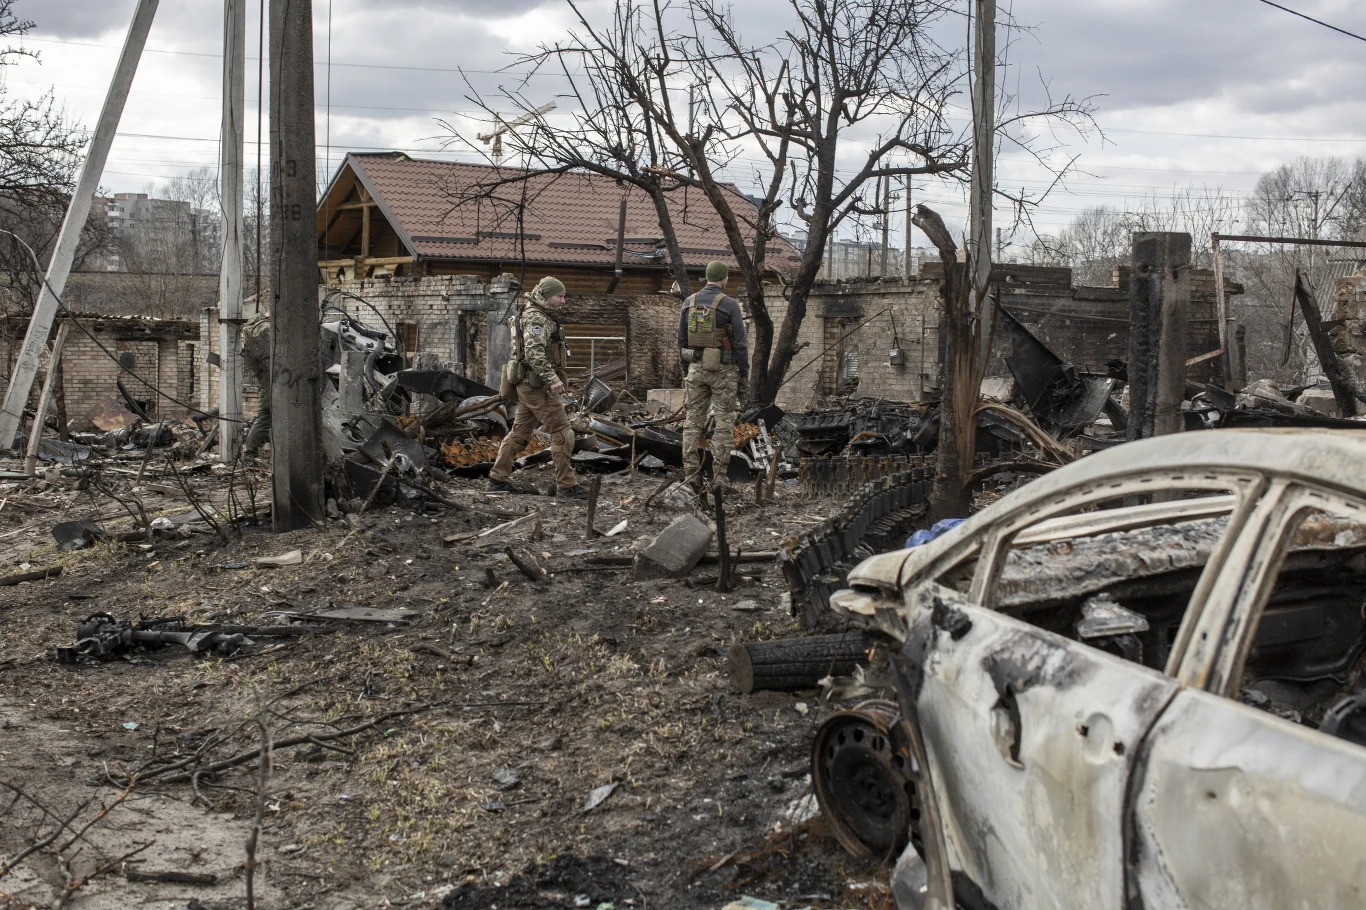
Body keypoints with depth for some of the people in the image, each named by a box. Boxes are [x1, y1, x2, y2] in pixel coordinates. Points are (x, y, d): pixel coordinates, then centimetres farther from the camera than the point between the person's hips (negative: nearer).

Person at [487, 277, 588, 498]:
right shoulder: (536, 318, -15)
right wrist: (552, 378, -34)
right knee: (562, 432, -8)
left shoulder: (541, 317, 18)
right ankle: (566, 485, -6)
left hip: (528, 385, 11)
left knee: (520, 432, 13)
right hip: (537, 384, -11)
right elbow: (534, 352, -28)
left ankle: (497, 479, 17)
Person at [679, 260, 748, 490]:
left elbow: (682, 340, 8)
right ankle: (718, 478, -1)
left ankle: (691, 476, 4)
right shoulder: (730, 305, -11)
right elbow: (740, 344, -11)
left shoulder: (689, 303, 4)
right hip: (723, 370, -4)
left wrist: (686, 371, 17)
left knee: (693, 422, 7)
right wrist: (744, 377, -4)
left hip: (696, 368, 4)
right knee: (724, 424, 2)